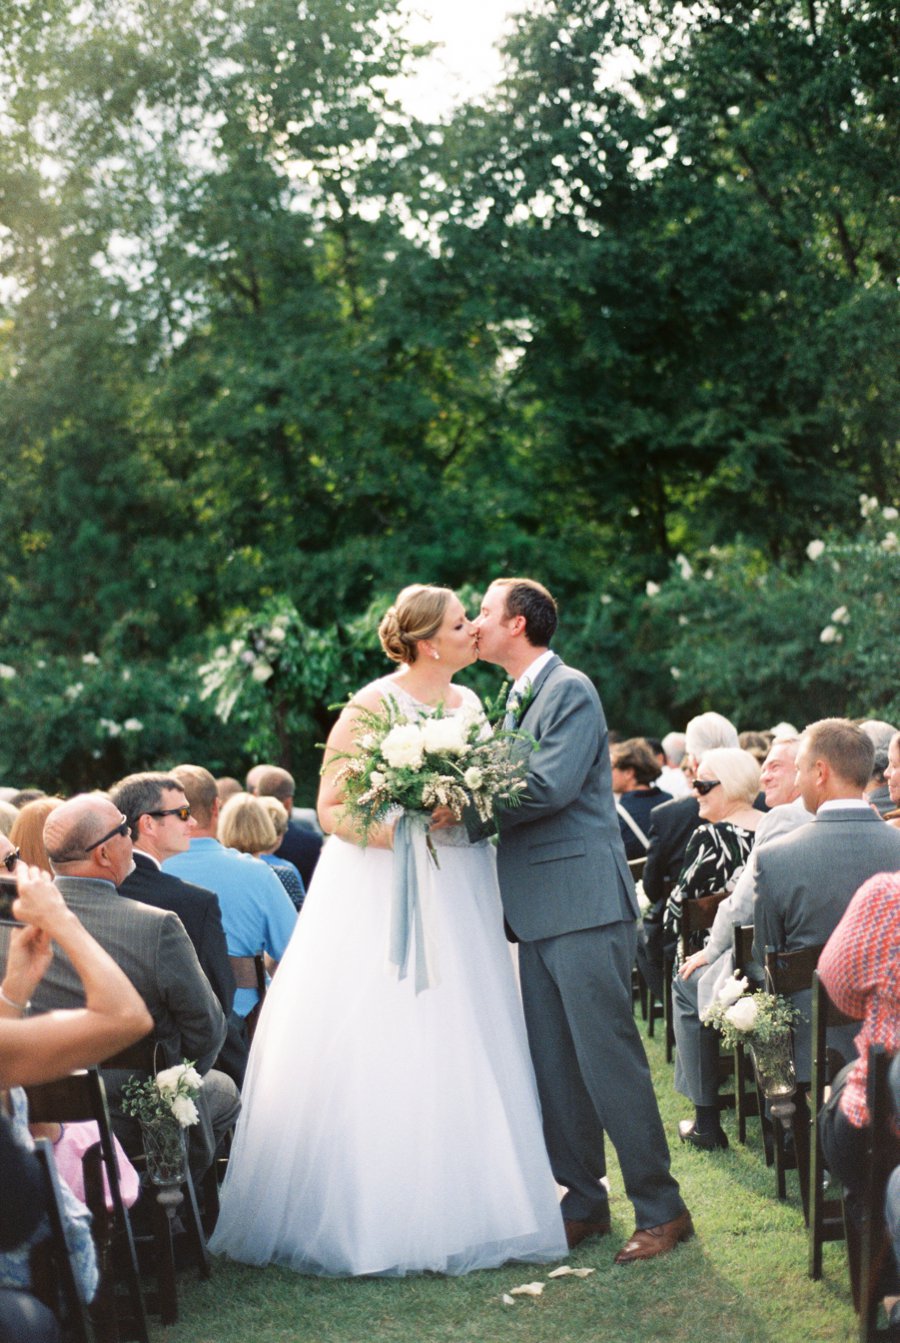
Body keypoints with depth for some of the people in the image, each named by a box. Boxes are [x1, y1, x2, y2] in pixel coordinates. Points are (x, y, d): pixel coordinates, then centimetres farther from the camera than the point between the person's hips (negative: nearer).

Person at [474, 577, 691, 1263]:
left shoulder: (571, 691, -8)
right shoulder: (516, 699, 19)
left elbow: (550, 788, -19)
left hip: (584, 904, -9)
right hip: (537, 910, 9)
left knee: (608, 1056, -7)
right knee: (554, 1066, 10)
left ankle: (662, 1208, 0)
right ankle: (584, 1201, 18)